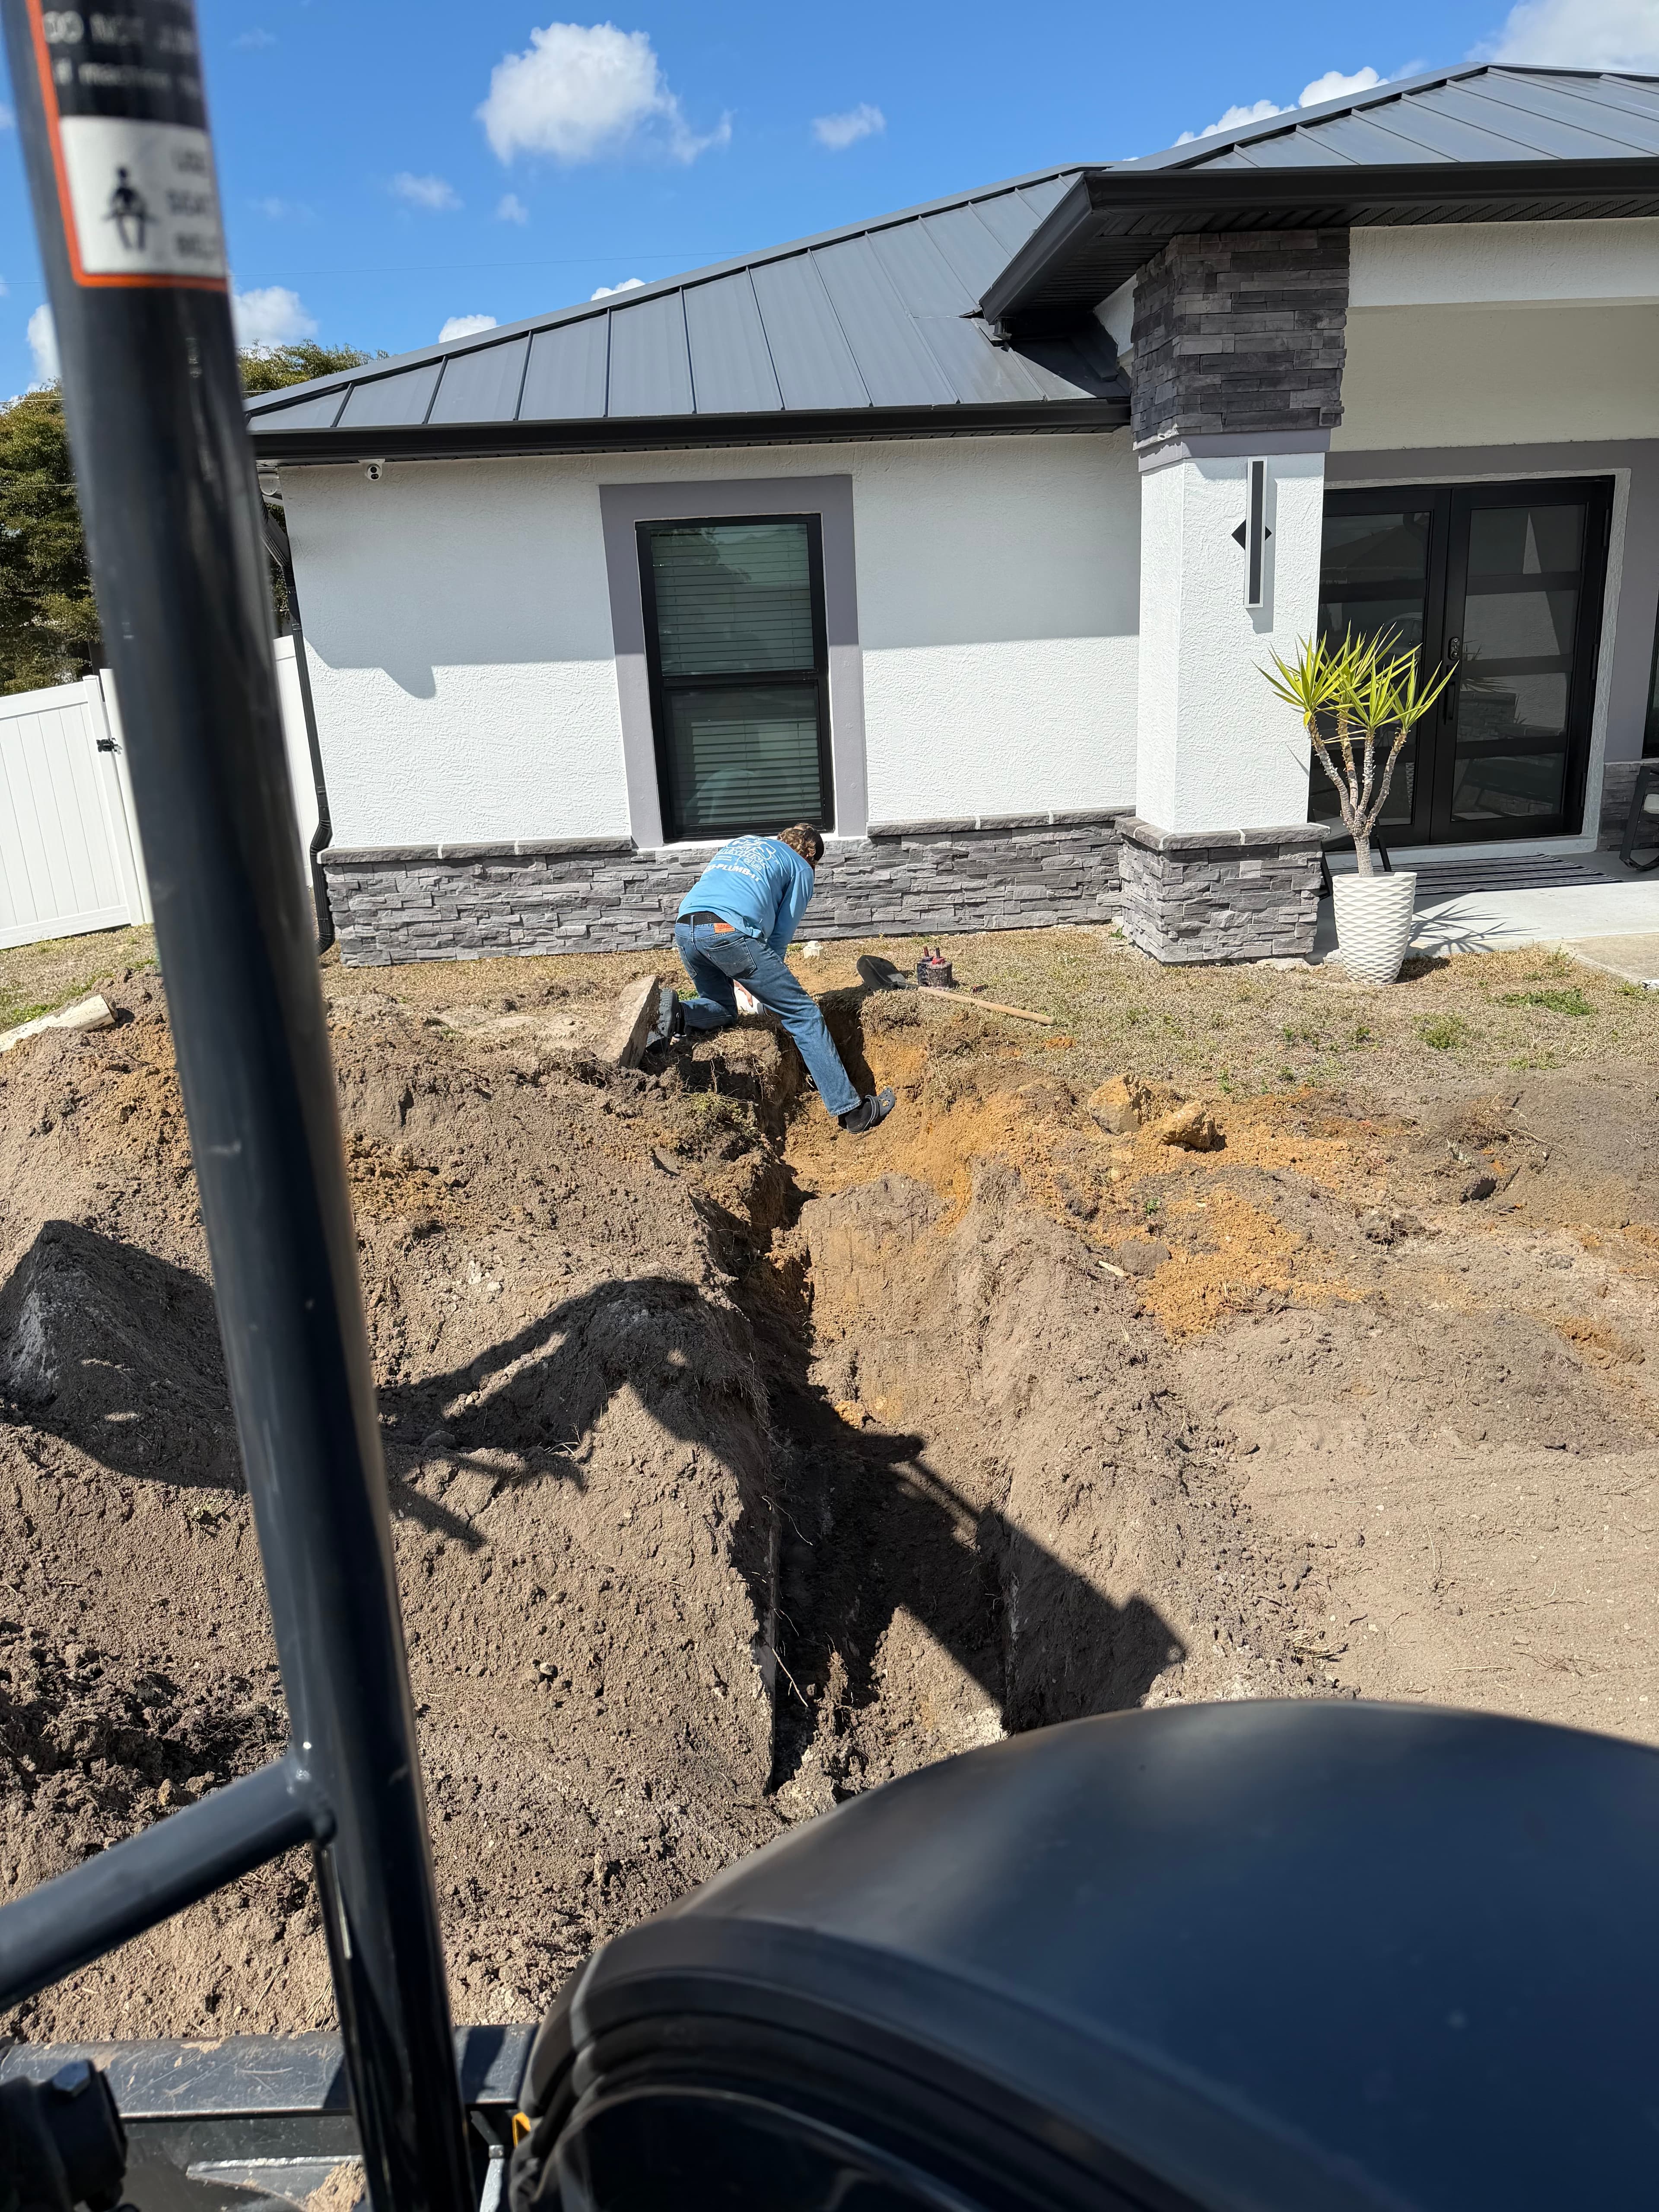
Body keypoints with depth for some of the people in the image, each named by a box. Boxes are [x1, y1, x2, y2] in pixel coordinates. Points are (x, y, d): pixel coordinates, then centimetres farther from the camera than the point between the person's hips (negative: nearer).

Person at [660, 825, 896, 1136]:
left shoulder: (738, 842, 36)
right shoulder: (801, 869, 20)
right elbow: (782, 933, 14)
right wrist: (769, 976, 28)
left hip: (684, 928, 6)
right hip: (729, 931, -6)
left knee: (723, 1010, 29)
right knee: (803, 1015, 3)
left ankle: (676, 1014, -3)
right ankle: (852, 1112, 1)